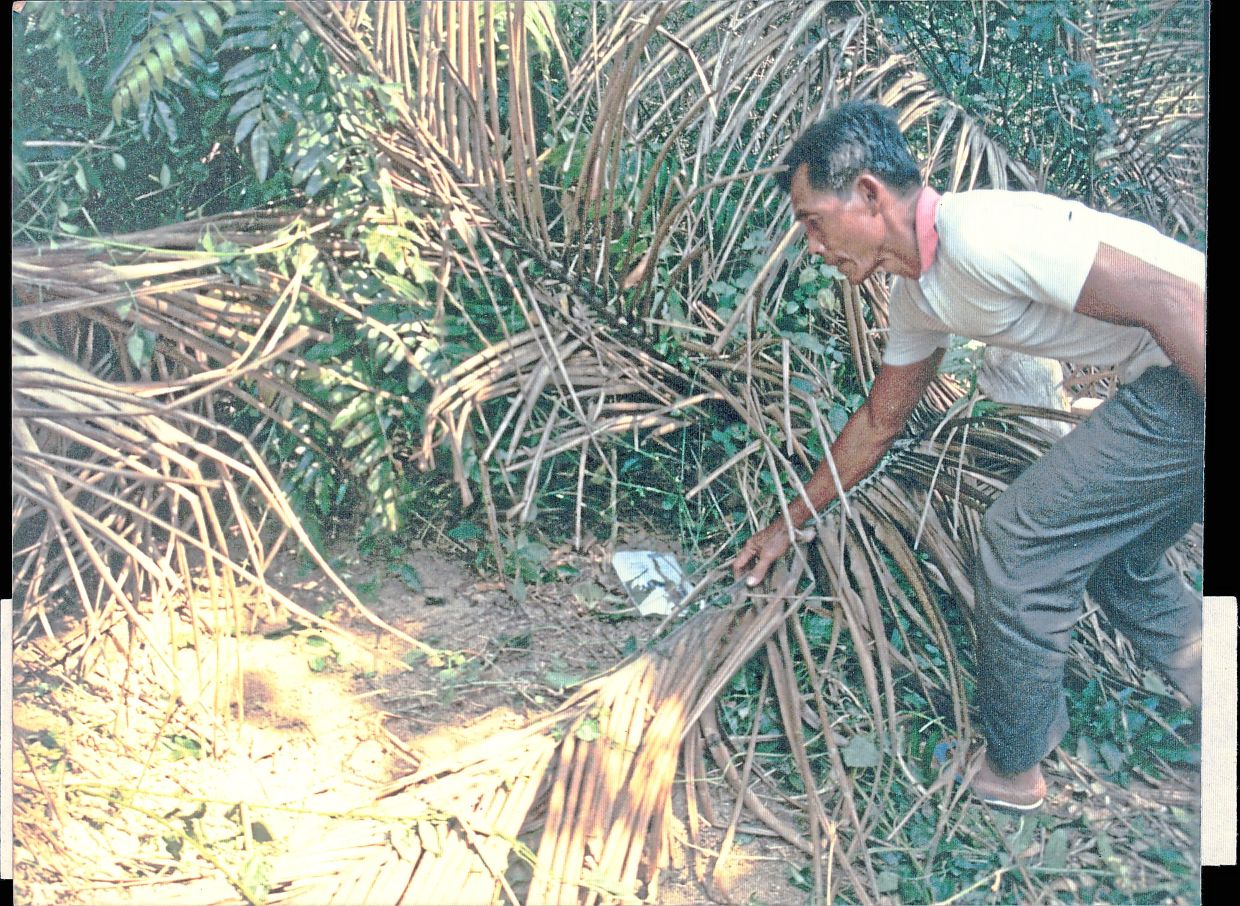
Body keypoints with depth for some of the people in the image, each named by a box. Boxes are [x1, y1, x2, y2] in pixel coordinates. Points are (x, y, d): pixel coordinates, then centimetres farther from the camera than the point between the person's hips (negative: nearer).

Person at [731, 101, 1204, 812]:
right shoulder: (917, 293, 10)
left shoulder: (980, 232, -22)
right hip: (1164, 381, 10)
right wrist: (790, 525, 28)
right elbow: (878, 423, 21)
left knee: (1024, 537, -4)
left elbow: (1175, 299, -25)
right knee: (1115, 560, 22)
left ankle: (1012, 768, 16)